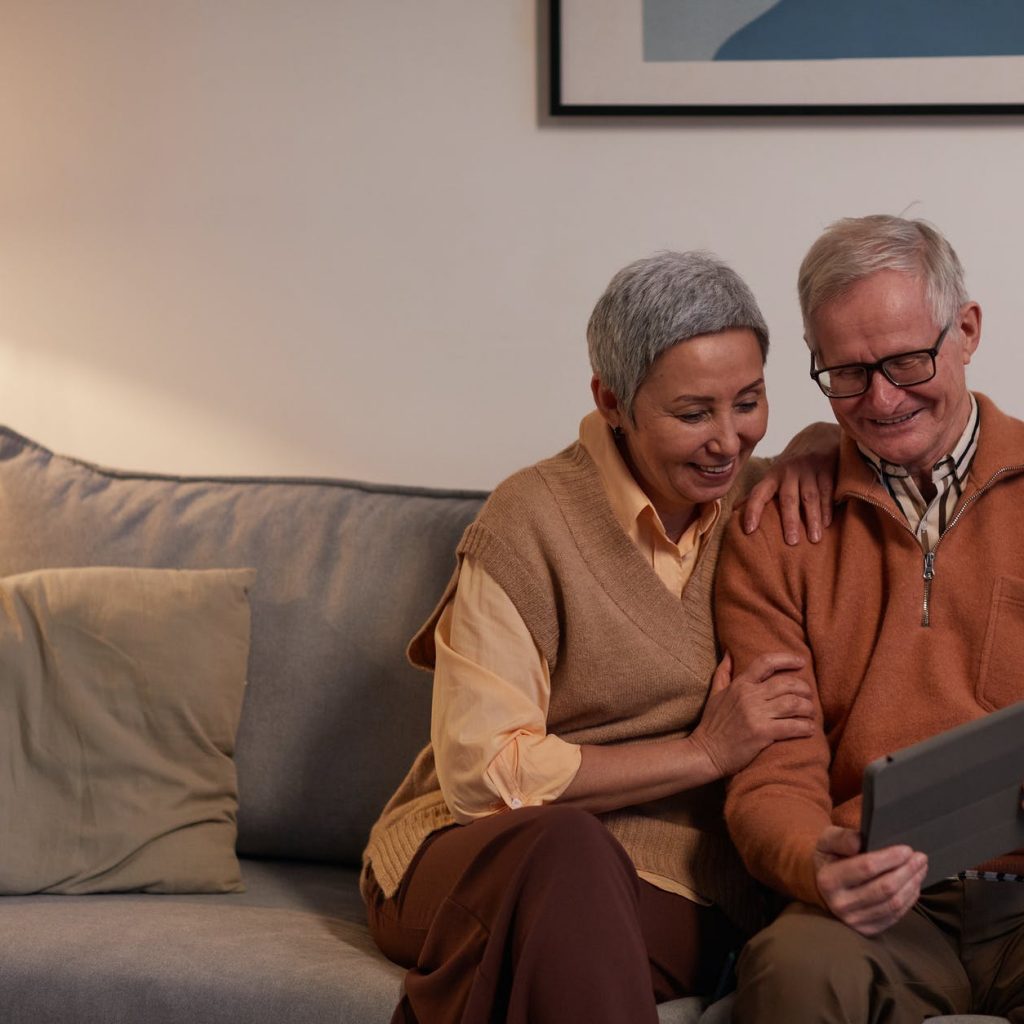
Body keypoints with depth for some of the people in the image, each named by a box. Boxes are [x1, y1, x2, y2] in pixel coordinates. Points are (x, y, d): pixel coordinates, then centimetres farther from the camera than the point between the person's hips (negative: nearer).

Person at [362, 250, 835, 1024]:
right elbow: (481, 772, -13)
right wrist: (703, 752, -13)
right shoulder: (534, 520, -8)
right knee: (566, 846, -39)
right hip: (475, 858, -2)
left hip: (669, 898, 3)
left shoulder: (752, 502, 9)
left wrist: (819, 455, 4)